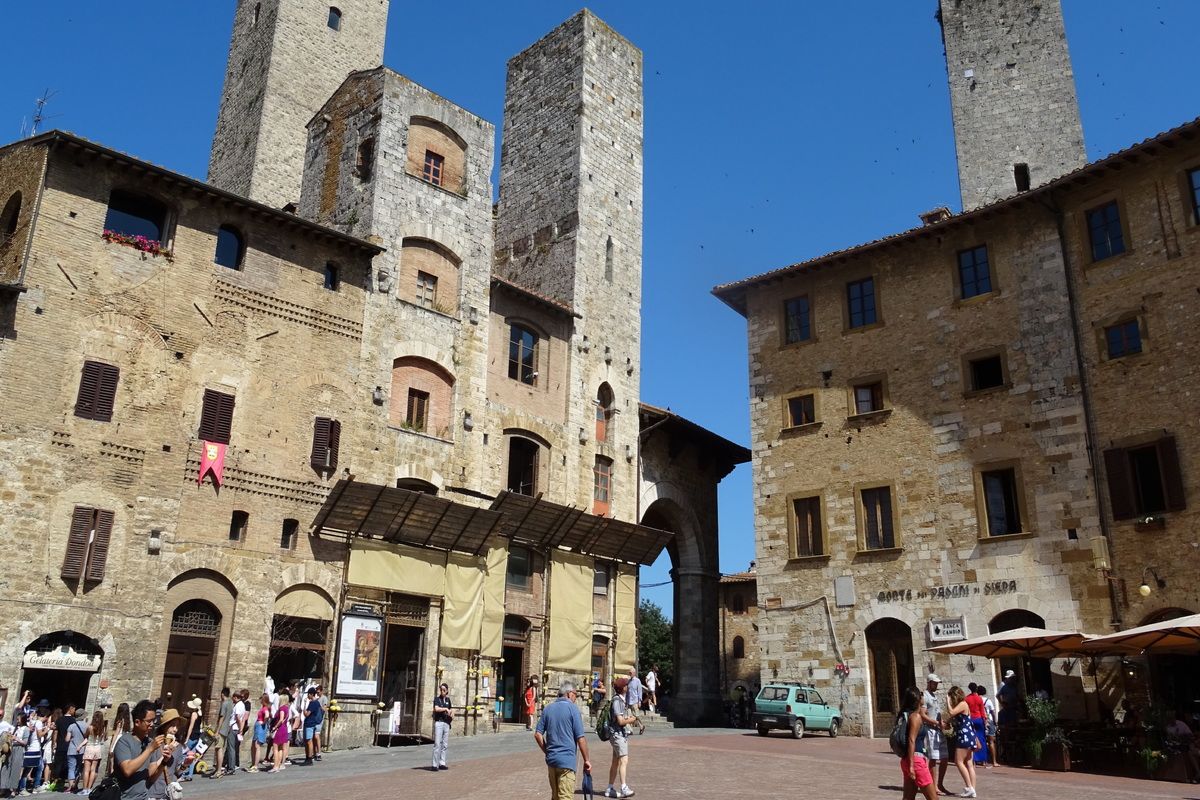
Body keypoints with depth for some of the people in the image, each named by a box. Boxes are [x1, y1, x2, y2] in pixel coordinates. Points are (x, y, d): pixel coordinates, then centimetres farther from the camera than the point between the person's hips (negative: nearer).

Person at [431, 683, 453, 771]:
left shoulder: (448, 700, 15)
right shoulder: (437, 699, -1)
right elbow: (436, 709, -19)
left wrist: (451, 714, 9)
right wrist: (446, 709, -13)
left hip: (446, 723, 6)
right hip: (439, 722, -6)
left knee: (445, 744, 6)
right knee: (437, 744, -10)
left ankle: (442, 763, 11)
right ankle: (435, 765, -10)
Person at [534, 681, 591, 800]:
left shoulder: (547, 709, 8)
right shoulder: (573, 709, -9)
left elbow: (537, 734, 6)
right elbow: (580, 738, -11)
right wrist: (587, 760, -3)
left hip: (551, 759, 6)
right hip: (567, 760, -6)